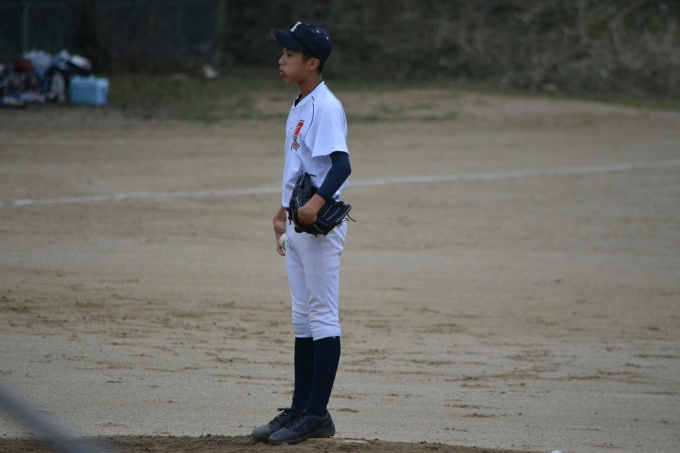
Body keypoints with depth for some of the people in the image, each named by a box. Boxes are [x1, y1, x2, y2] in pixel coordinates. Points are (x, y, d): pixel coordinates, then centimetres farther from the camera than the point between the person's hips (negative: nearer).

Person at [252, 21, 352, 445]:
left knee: (323, 317, -6)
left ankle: (317, 415, -4)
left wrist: (316, 203, -38)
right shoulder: (300, 107, 14)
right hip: (297, 224, 10)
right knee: (303, 318, 14)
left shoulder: (326, 107, -15)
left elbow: (341, 164, -26)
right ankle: (300, 409, 20)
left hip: (320, 224, -10)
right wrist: (284, 210, 28)